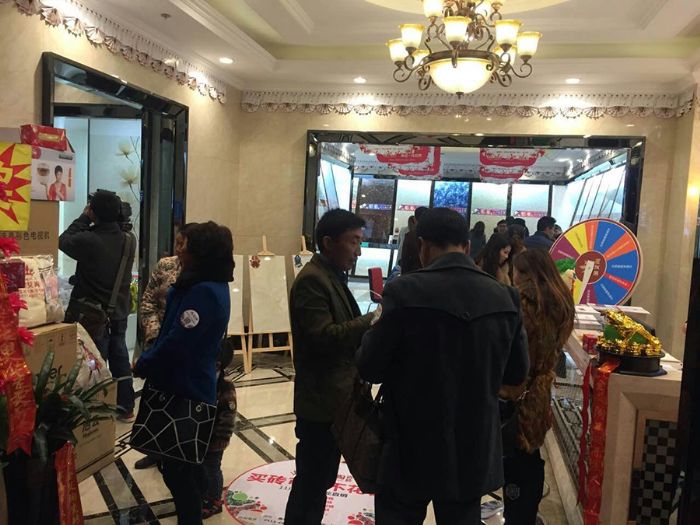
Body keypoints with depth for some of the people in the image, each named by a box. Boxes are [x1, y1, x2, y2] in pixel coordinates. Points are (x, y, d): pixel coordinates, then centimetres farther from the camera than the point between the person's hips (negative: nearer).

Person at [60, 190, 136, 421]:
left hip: (93, 313, -5)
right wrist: (116, 217, -1)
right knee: (120, 357, 17)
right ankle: (126, 407, 27)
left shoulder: (88, 240, -25)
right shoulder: (129, 239, -9)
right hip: (120, 310, 5)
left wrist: (83, 218, -2)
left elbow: (64, 241, -7)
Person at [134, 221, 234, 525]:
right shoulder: (213, 286, 5)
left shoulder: (203, 292, -27)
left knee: (177, 466, 4)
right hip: (194, 386, 10)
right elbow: (173, 332, 13)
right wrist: (150, 358, 6)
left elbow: (176, 343, -27)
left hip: (184, 390, -10)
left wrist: (143, 365, -11)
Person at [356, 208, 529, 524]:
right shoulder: (505, 297, -5)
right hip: (474, 450, 4)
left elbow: (369, 368, -13)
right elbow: (516, 373, 5)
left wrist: (373, 331, 5)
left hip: (412, 450, -4)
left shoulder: (405, 291, -19)